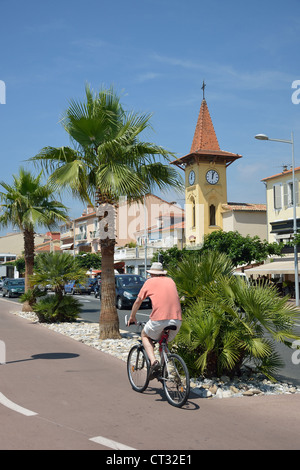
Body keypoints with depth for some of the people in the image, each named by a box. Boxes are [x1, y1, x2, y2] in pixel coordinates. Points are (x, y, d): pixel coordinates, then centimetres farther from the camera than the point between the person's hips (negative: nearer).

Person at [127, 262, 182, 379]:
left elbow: (138, 301, 17)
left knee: (145, 335, 22)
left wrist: (132, 317, 32)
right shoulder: (170, 281, 22)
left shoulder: (150, 282, 11)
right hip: (177, 319, 4)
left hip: (159, 319, -4)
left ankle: (153, 362, 2)